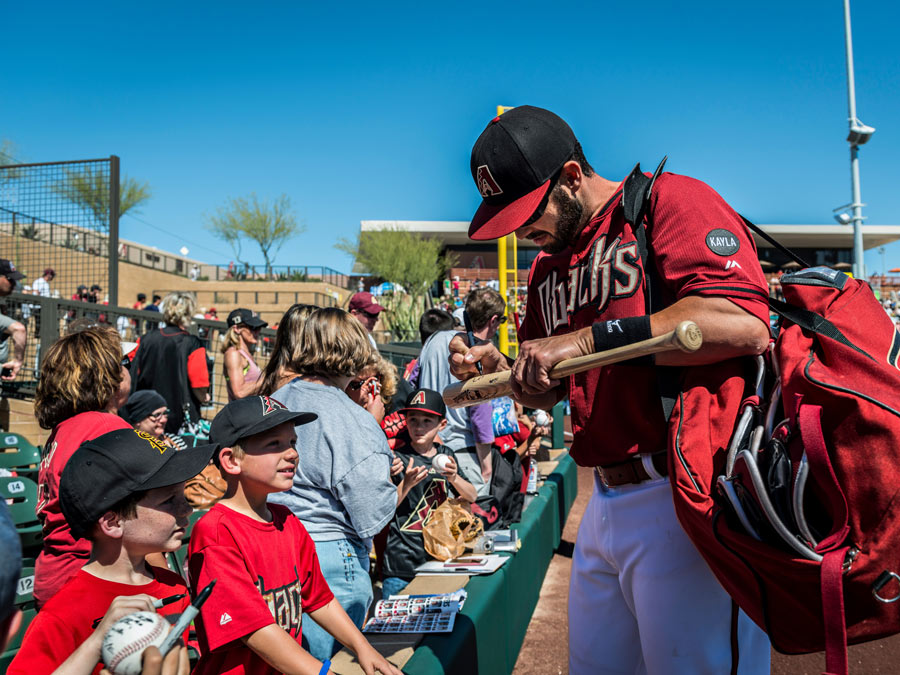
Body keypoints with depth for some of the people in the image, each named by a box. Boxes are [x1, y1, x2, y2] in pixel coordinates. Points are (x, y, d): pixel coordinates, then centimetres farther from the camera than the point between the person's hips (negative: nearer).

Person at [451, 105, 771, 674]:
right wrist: (498, 370, 4)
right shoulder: (547, 268, 17)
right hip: (604, 501, 8)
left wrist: (587, 338, -23)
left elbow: (743, 324, -24)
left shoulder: (670, 200, -7)